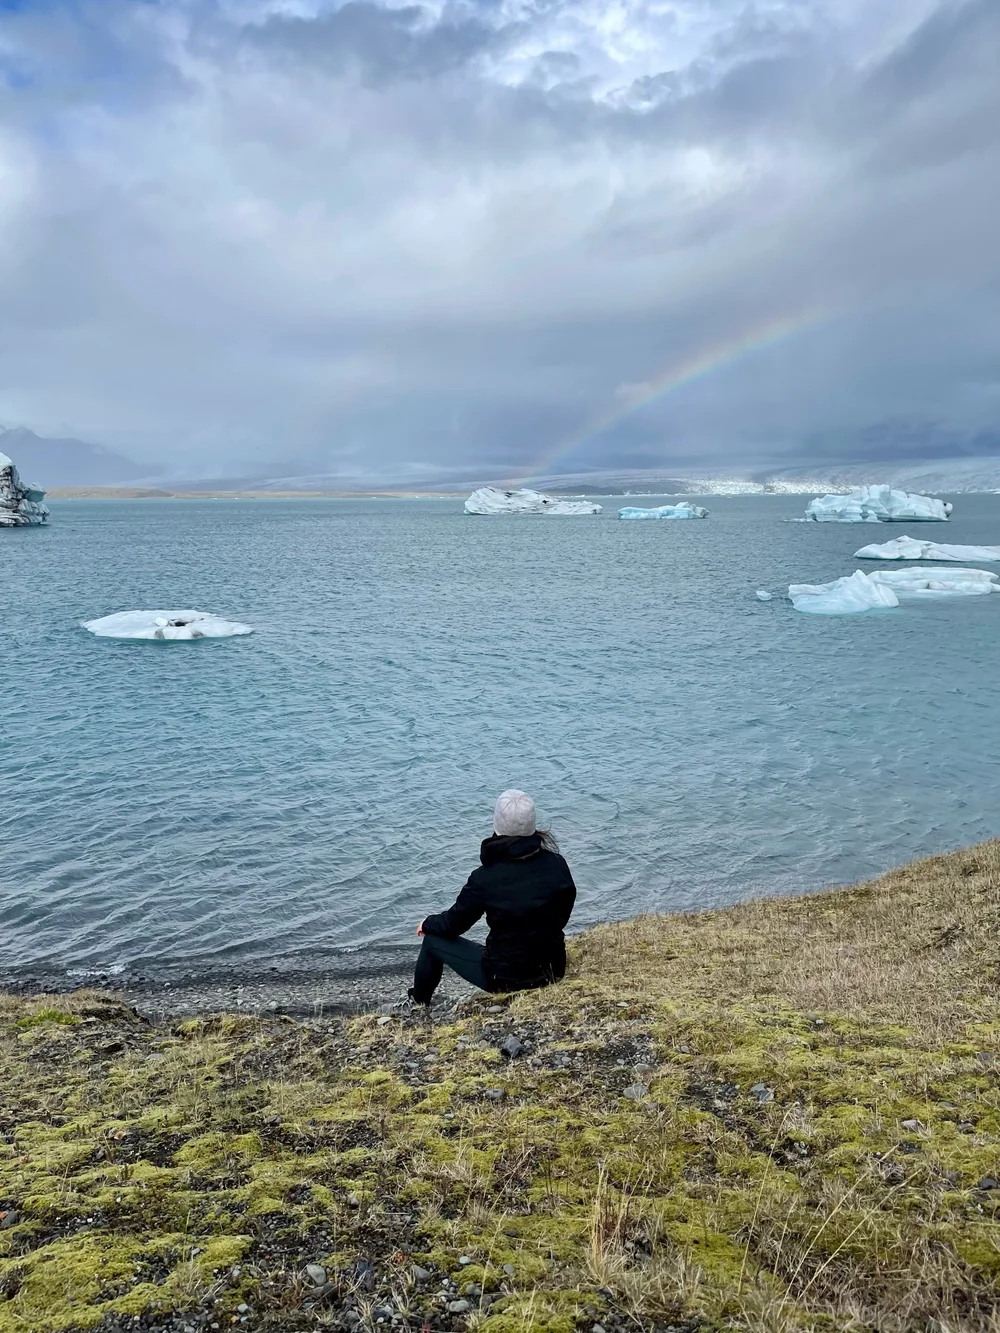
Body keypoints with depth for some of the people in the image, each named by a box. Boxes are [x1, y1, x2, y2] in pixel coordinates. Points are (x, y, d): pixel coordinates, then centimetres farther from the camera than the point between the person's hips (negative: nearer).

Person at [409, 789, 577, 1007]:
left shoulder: (485, 878, -21)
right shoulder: (557, 864, -9)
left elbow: (453, 925, -5)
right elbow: (562, 917, 7)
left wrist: (428, 924, 16)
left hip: (506, 978, -5)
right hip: (554, 970, 5)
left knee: (433, 940, 17)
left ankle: (418, 1003, 42)